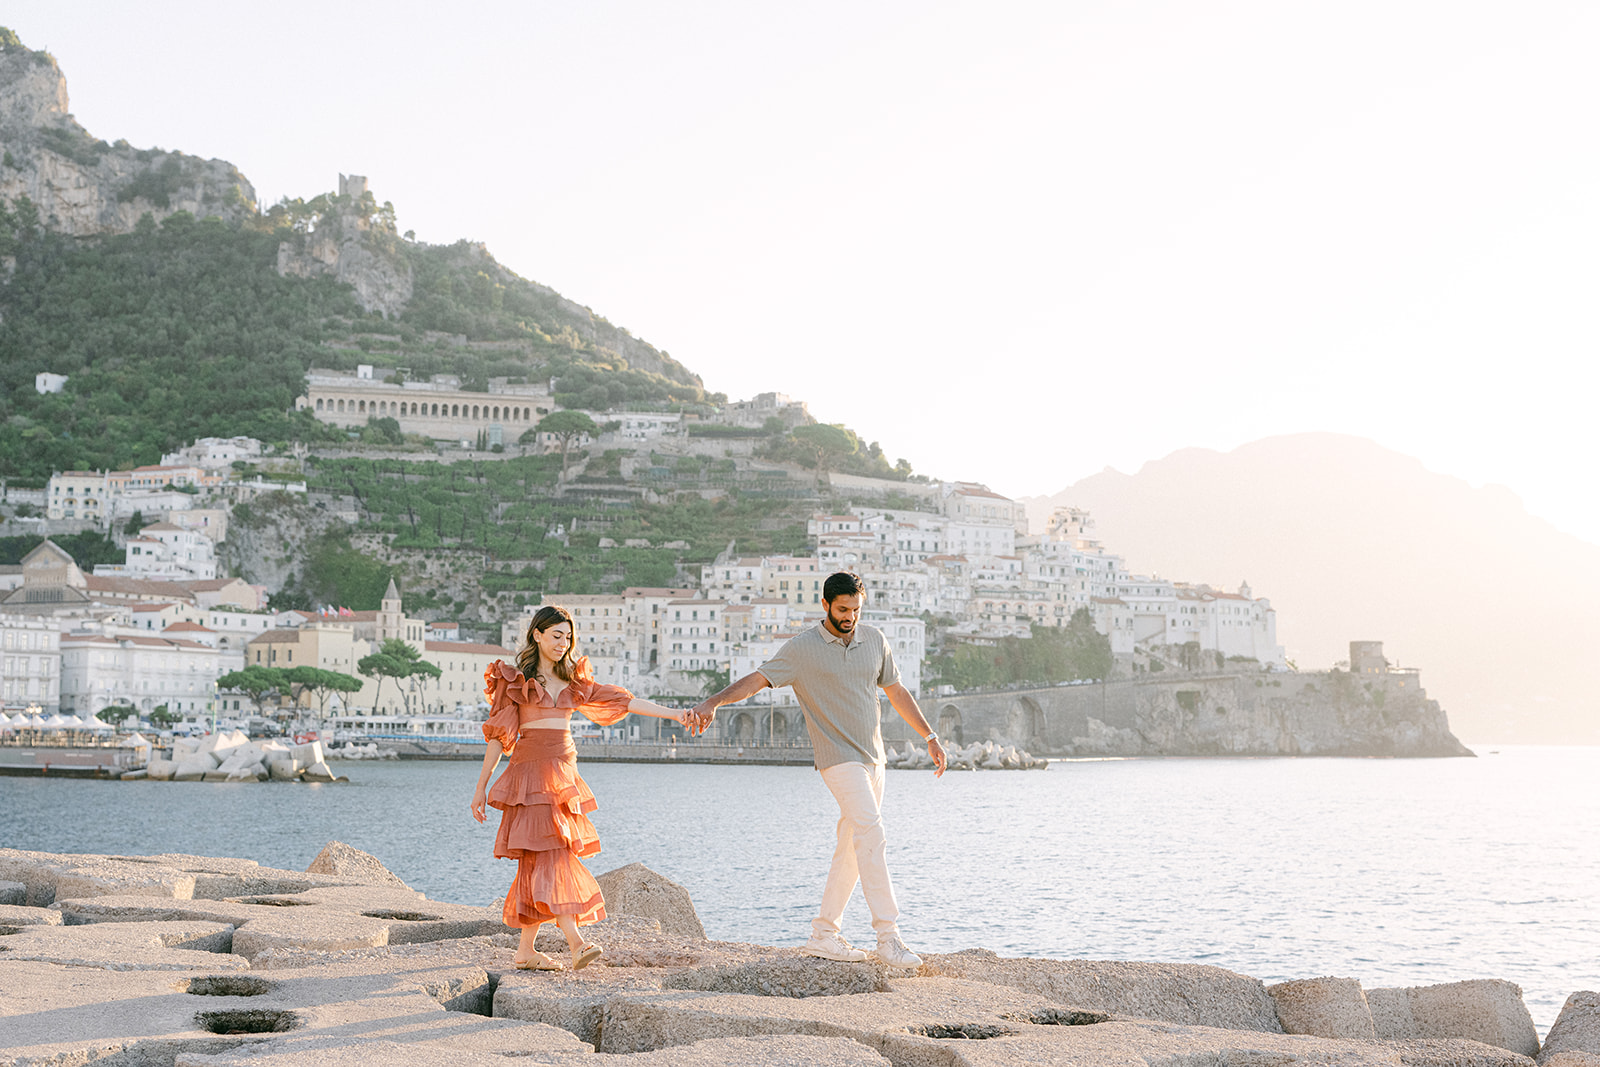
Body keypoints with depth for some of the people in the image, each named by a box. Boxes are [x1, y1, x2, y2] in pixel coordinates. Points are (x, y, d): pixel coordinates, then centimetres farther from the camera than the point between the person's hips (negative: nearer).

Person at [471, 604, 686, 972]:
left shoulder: (573, 681, 15)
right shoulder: (516, 680, 1)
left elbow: (622, 700, 11)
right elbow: (498, 734, 2)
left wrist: (673, 714, 5)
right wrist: (481, 787, 0)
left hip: (563, 774, 5)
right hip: (530, 771, -5)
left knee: (540, 859, 2)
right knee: (550, 857, -15)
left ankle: (526, 950, 7)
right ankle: (576, 943, -26)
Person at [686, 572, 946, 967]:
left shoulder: (874, 639, 10)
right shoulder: (803, 648, -7)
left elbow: (896, 691, 19)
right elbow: (756, 679, -15)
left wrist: (930, 737, 18)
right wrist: (713, 702, -31)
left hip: (873, 757, 6)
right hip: (839, 757, -6)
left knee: (852, 847, 7)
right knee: (870, 832, -20)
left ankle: (823, 934, 15)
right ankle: (888, 938, -22)